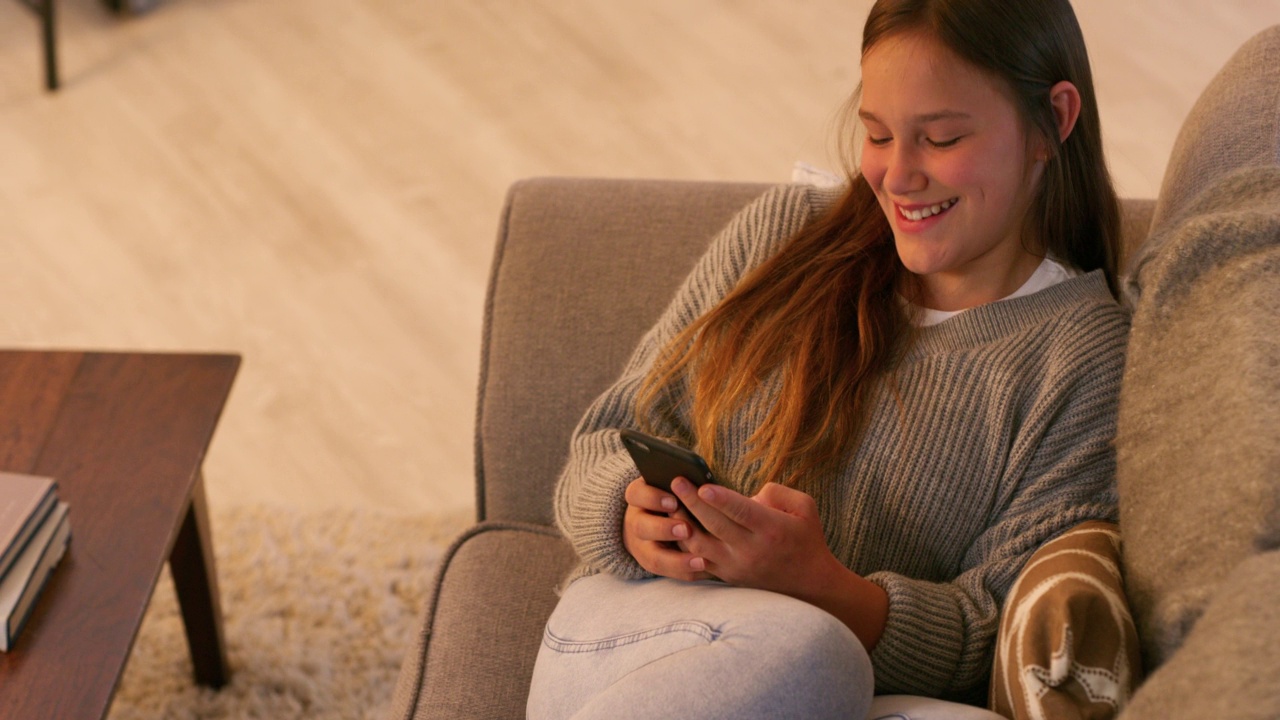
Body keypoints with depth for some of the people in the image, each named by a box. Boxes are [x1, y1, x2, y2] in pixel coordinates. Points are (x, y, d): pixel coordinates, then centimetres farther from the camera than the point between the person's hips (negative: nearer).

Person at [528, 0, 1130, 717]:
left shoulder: (1087, 357, 1)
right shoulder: (782, 231, 13)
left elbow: (997, 637, -5)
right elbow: (617, 435, 13)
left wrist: (816, 582, -24)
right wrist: (636, 515, -12)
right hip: (631, 619, 2)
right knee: (798, 651, -35)